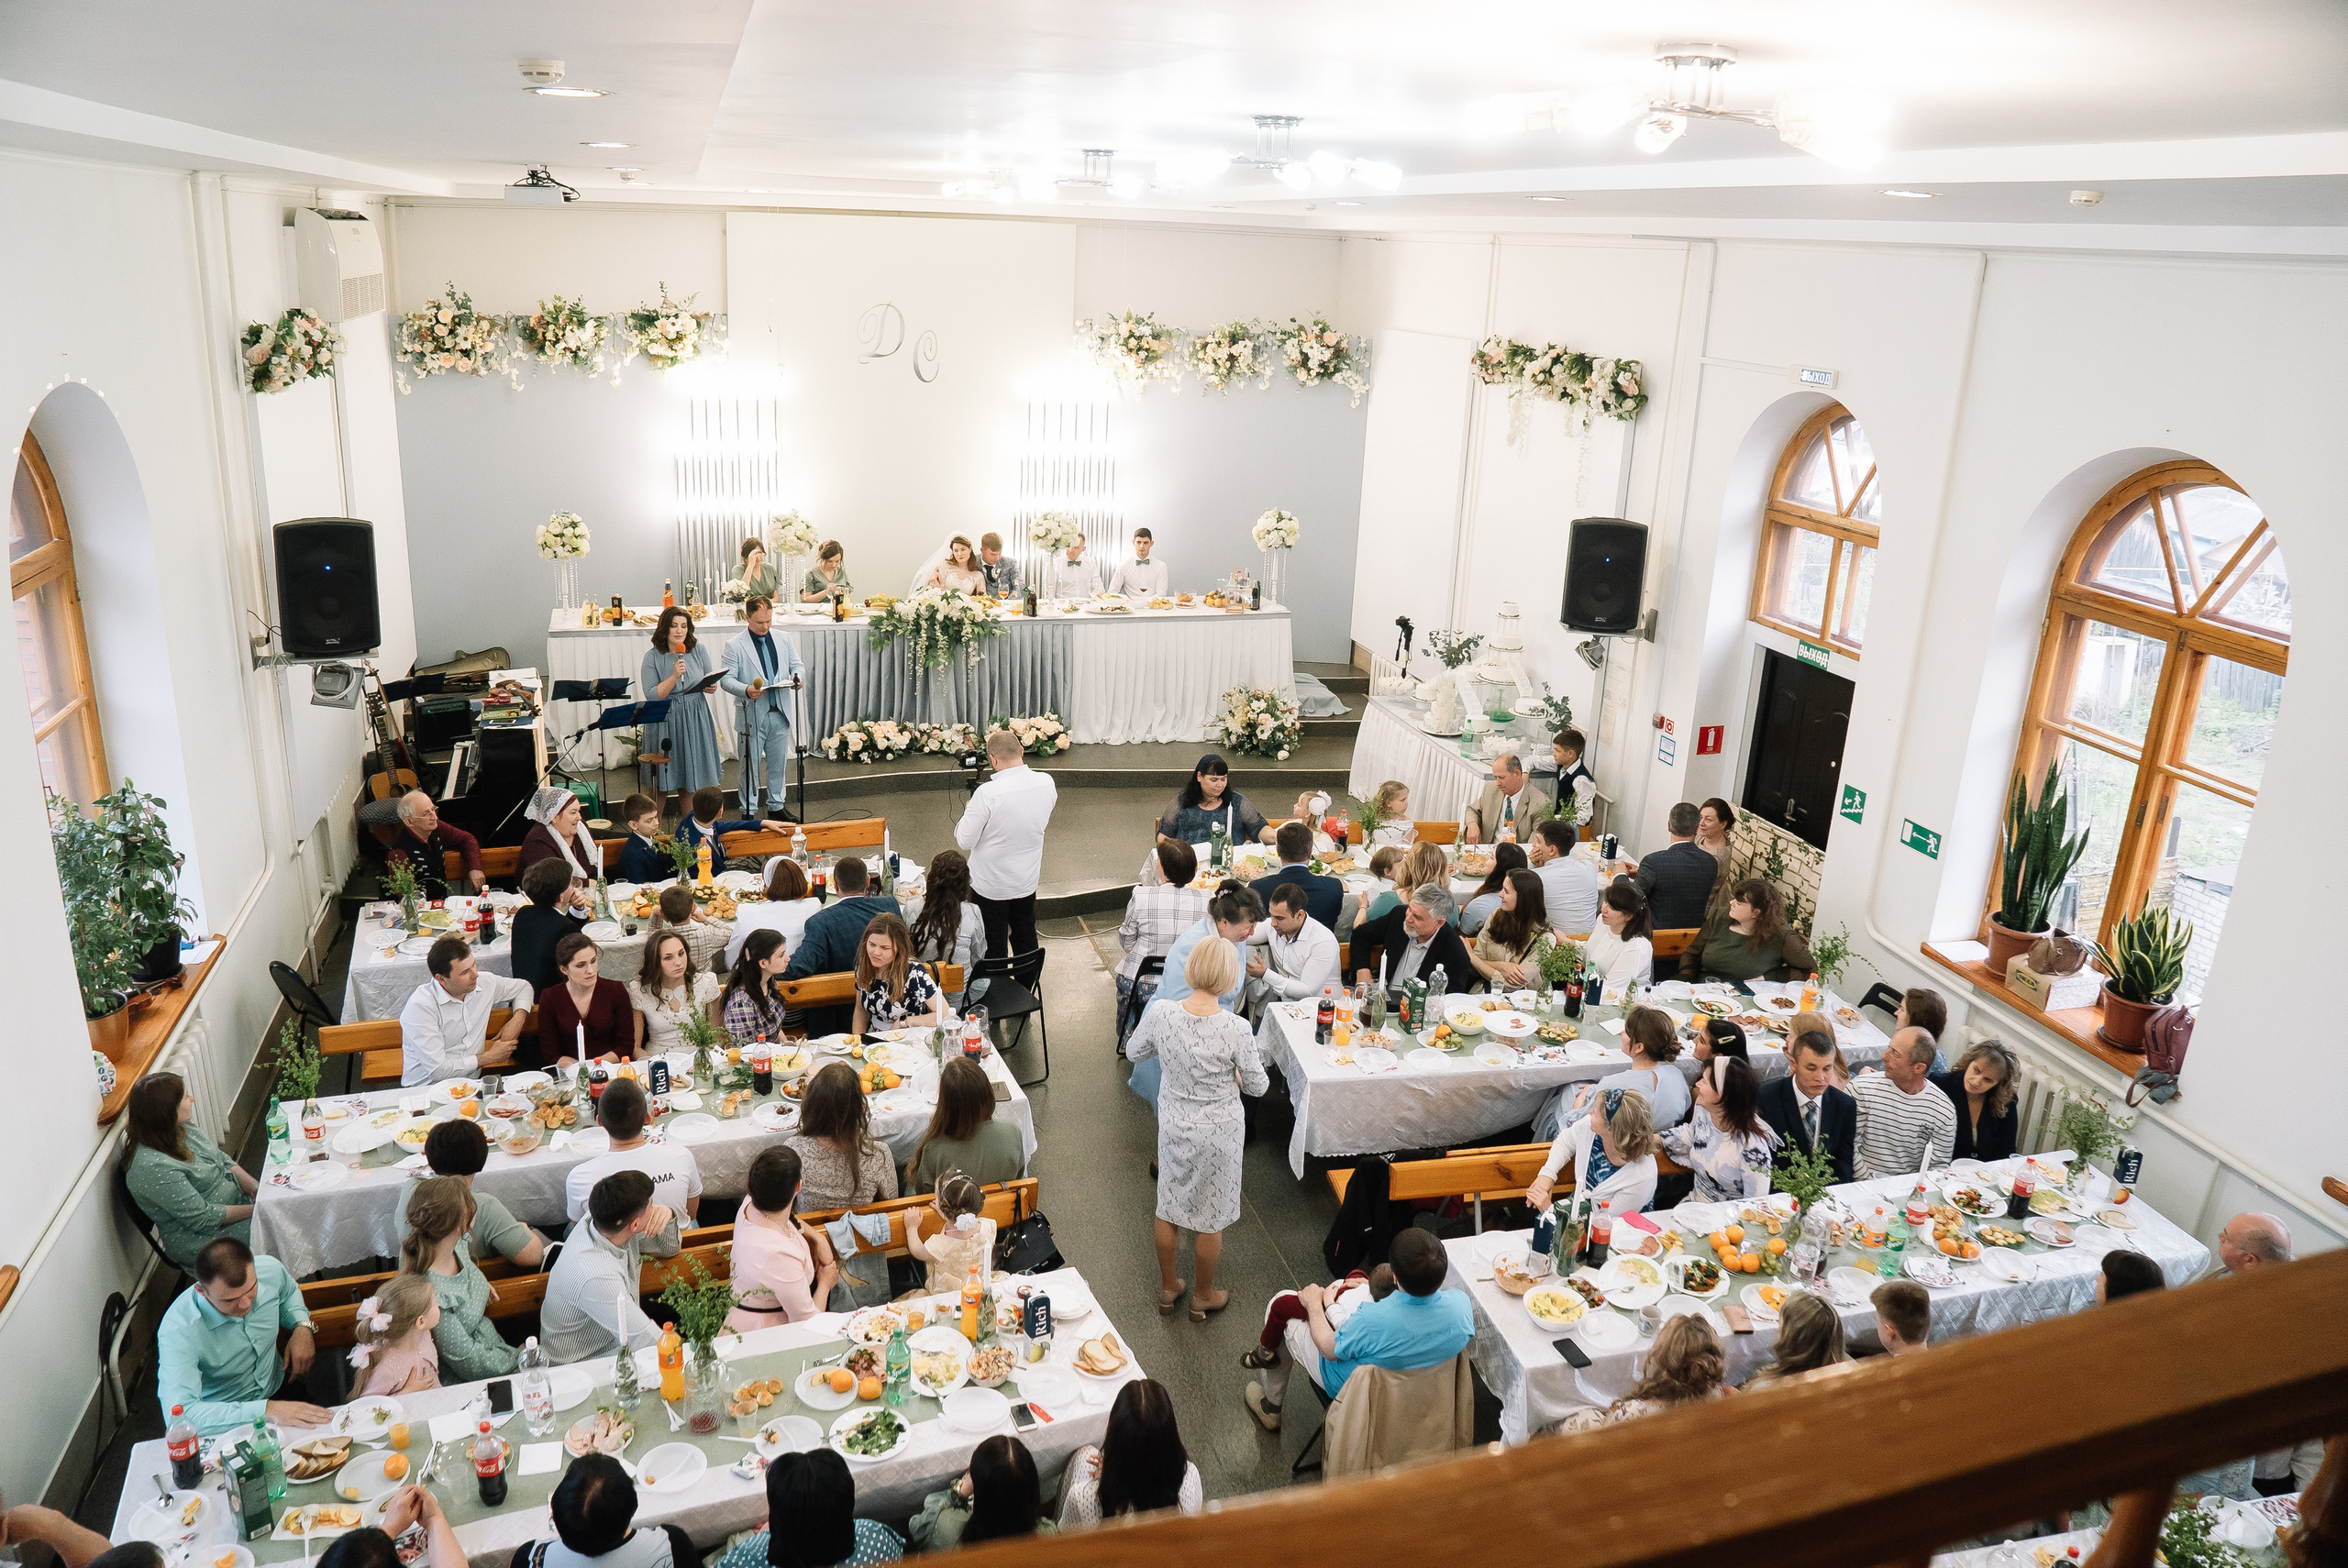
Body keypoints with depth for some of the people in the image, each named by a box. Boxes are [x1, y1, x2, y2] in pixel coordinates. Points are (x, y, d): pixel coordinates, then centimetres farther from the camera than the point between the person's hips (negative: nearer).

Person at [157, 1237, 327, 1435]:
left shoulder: (270, 1270, -14)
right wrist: (265, 1411, -42)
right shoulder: (178, 1331, -30)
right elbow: (180, 1414, -39)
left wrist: (302, 1326, -6)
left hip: (280, 1389, 5)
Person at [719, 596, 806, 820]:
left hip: (780, 713, 4)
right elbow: (726, 679, -9)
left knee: (779, 763, 13)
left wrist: (797, 677, -9)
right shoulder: (735, 646, -5)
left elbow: (795, 665, 15)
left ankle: (776, 806, 27)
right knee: (750, 766, 3)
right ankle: (748, 812, 13)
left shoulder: (783, 639, 9)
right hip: (752, 715, -4)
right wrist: (746, 690, -28)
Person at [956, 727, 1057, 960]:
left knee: (994, 949, 12)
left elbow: (965, 841, -19)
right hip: (1027, 880, 5)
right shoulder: (1047, 783, -11)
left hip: (991, 885, -5)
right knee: (1026, 942, 23)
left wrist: (968, 812, -2)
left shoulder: (988, 793, -28)